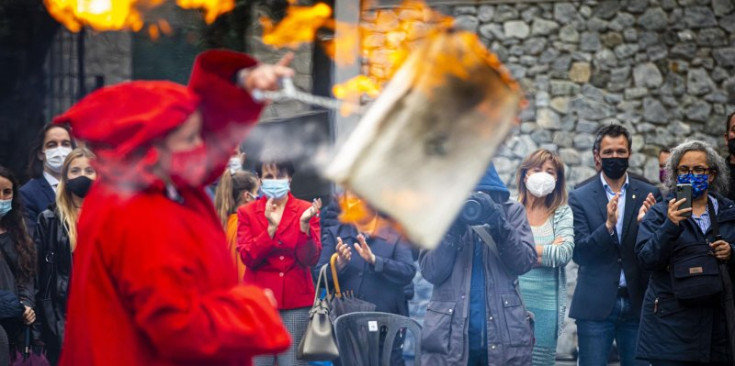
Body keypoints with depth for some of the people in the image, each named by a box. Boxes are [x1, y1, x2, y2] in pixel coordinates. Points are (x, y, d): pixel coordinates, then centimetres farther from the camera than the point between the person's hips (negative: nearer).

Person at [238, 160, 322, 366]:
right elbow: (248, 258, -5)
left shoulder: (306, 210, 6)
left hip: (296, 302, 0)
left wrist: (304, 224, -18)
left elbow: (310, 259, -3)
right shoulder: (247, 213, 7)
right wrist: (271, 227, -17)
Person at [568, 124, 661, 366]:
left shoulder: (649, 195, 6)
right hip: (595, 306, -1)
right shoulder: (580, 198, 3)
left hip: (637, 302, 1)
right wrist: (608, 225, -21)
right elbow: (579, 252, -6)